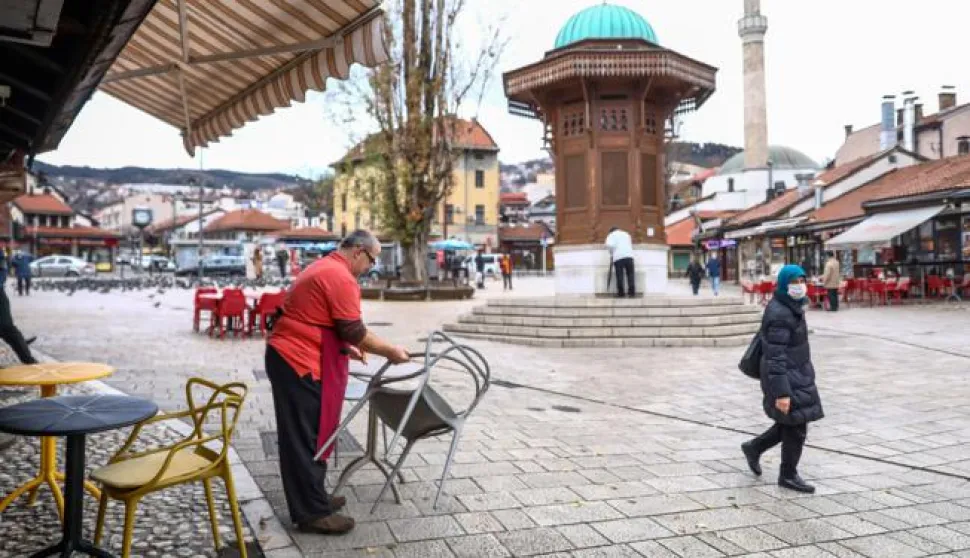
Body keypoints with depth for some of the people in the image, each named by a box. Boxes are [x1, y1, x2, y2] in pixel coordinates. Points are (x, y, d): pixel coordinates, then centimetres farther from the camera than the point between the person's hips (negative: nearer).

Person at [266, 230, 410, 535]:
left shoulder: (323, 268, 17)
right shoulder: (340, 277, -16)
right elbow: (355, 331, -16)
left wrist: (345, 348, 22)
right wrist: (390, 351, -5)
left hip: (290, 356, 11)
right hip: (298, 363, -11)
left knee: (308, 435, 17)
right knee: (305, 438, -3)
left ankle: (312, 499, 28)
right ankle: (312, 513, 6)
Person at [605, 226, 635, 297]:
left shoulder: (611, 235, 12)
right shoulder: (626, 234, 28)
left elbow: (609, 245, -6)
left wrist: (612, 254, 8)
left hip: (618, 257, -3)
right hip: (629, 255, 3)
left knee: (620, 275, -1)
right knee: (630, 274, 4)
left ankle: (620, 293, 0)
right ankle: (632, 292, 0)